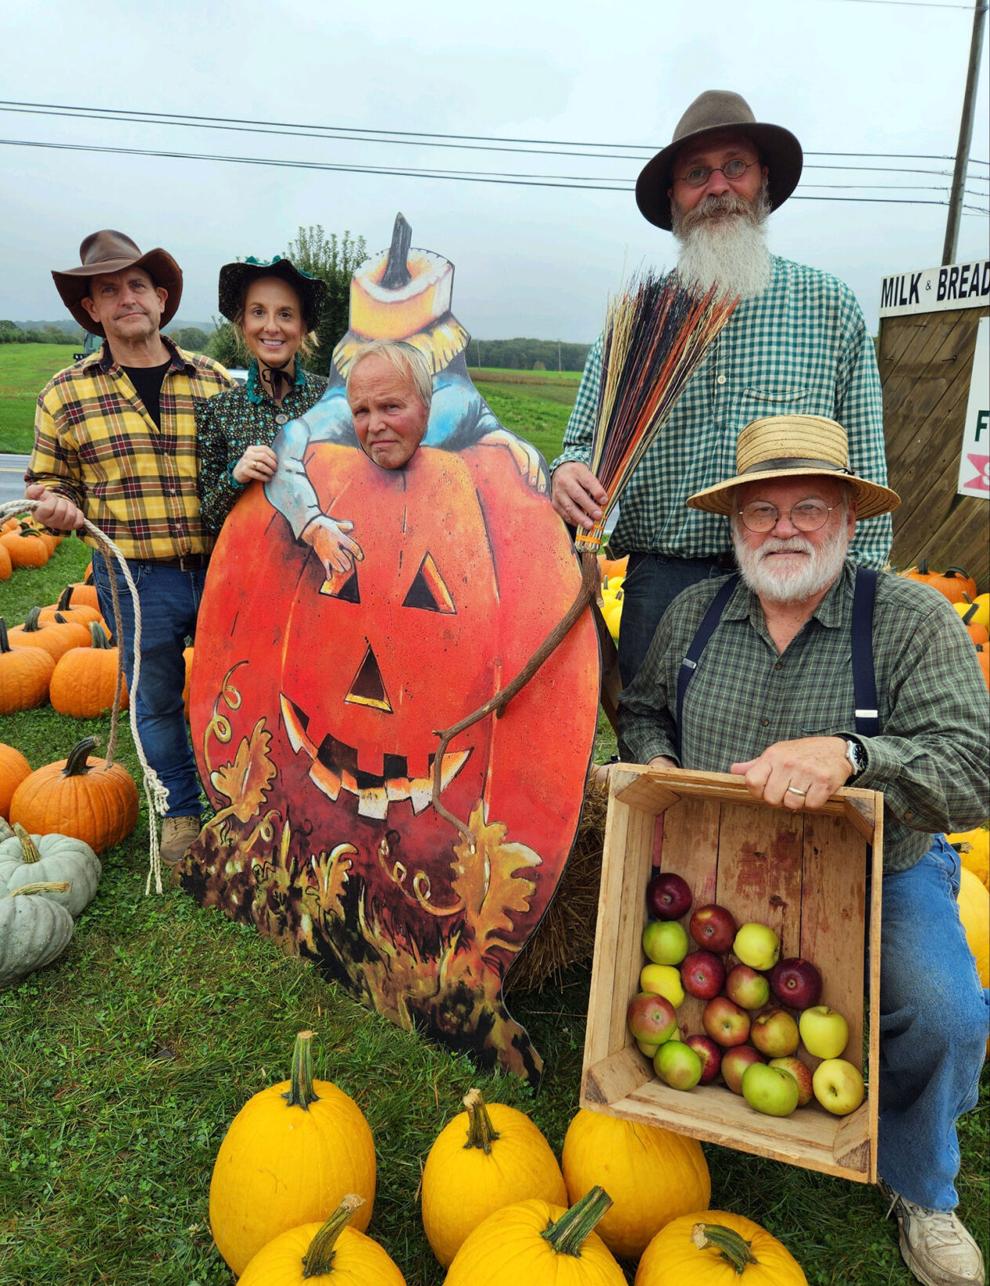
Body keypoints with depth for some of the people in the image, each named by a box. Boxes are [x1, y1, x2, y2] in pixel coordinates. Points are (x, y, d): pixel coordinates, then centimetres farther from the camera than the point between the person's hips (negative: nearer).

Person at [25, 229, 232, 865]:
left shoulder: (214, 380, 6)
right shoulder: (66, 394, 3)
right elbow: (49, 477, 12)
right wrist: (54, 502, -10)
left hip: (220, 568, 1)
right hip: (134, 577, 0)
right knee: (158, 700, 12)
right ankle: (182, 809, 34)